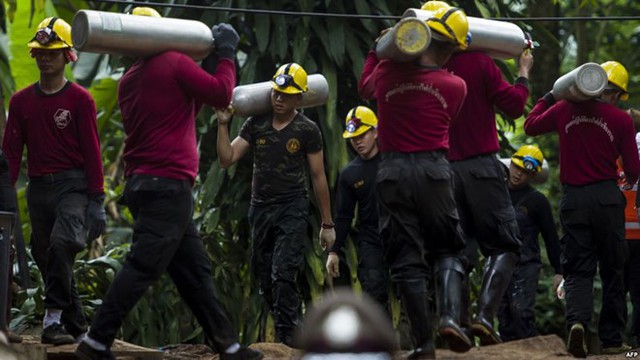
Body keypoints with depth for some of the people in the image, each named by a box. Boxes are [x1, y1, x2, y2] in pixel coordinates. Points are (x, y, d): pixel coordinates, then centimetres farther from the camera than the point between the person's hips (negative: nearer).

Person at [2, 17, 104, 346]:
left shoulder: (80, 99, -1)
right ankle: (76, 326, 16)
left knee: (62, 244, -26)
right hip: (38, 188, 5)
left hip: (73, 185, -5)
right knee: (45, 257, 6)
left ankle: (54, 318, -24)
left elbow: (91, 151, -3)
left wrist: (97, 201, -9)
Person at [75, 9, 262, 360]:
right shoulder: (175, 64, -7)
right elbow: (221, 94, -8)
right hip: (169, 185, -9)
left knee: (194, 270, 11)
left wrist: (209, 62, 23)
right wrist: (226, 55, 6)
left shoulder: (129, 80, 17)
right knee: (143, 267, -10)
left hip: (143, 183, 9)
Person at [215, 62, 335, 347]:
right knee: (264, 277, 7)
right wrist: (223, 124, -9)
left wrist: (327, 224, 2)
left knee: (283, 274, -17)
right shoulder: (256, 124, 6)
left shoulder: (307, 130, -3)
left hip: (292, 209, -5)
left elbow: (318, 178, 1)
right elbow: (227, 159, 2)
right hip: (260, 207, 5)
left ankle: (288, 335, -16)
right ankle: (289, 331, 18)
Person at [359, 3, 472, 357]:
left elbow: (364, 87, 21)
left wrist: (376, 50, 36)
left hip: (392, 170, 1)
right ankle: (450, 315, -11)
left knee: (407, 258, 4)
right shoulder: (455, 86, -4)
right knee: (447, 249, 14)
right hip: (434, 169, -1)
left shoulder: (387, 71, -2)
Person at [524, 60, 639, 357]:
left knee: (578, 270, 4)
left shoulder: (564, 109, 1)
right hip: (607, 197, -2)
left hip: (573, 199, 2)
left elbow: (531, 126, 19)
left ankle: (576, 320, -23)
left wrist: (547, 98, 34)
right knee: (612, 271, 10)